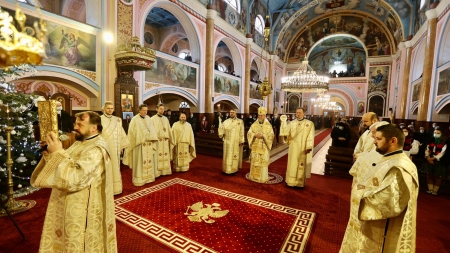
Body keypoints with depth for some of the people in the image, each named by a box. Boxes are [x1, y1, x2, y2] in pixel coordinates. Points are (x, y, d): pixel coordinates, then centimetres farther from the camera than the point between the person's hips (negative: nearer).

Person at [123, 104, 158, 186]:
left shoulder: (148, 118, 9)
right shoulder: (135, 119, -6)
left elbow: (152, 130, 9)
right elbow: (132, 132, -7)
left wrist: (152, 138, -4)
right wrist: (141, 138, -14)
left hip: (149, 144, 5)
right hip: (139, 144, -5)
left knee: (149, 160, 12)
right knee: (140, 162, 0)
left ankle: (149, 176, 24)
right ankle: (139, 179, 11)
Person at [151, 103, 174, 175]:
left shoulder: (166, 119, 12)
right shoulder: (153, 119, -1)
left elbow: (169, 130, 13)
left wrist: (170, 139, 10)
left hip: (165, 140, 4)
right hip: (157, 140, -4)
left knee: (165, 155, 7)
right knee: (157, 156, -2)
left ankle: (165, 170, 16)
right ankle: (157, 171, 6)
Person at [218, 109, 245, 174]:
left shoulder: (240, 121, 1)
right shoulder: (226, 121, 6)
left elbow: (241, 132, -2)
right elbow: (222, 130, -2)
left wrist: (241, 141, -8)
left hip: (236, 142, -2)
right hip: (228, 142, 2)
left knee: (235, 155, 3)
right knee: (227, 156, 6)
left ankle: (234, 169, 13)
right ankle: (227, 169, 14)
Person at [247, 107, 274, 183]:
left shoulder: (268, 125, -2)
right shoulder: (254, 124, 6)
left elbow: (271, 136, -6)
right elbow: (249, 133, 3)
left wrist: (263, 136, -20)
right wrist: (255, 135, -16)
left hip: (264, 147, -2)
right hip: (255, 147, 2)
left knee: (263, 162, 1)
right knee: (254, 161, 7)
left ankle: (262, 177, 14)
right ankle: (254, 176, 20)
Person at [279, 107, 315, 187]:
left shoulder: (309, 123, -2)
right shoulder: (292, 123, 6)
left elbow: (310, 136, -7)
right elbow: (286, 132, -5)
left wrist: (308, 147, -15)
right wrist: (284, 122, -18)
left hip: (303, 149, -2)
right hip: (293, 148, 3)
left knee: (302, 165, 6)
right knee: (292, 164, 8)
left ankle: (301, 182, 17)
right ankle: (292, 181, 19)